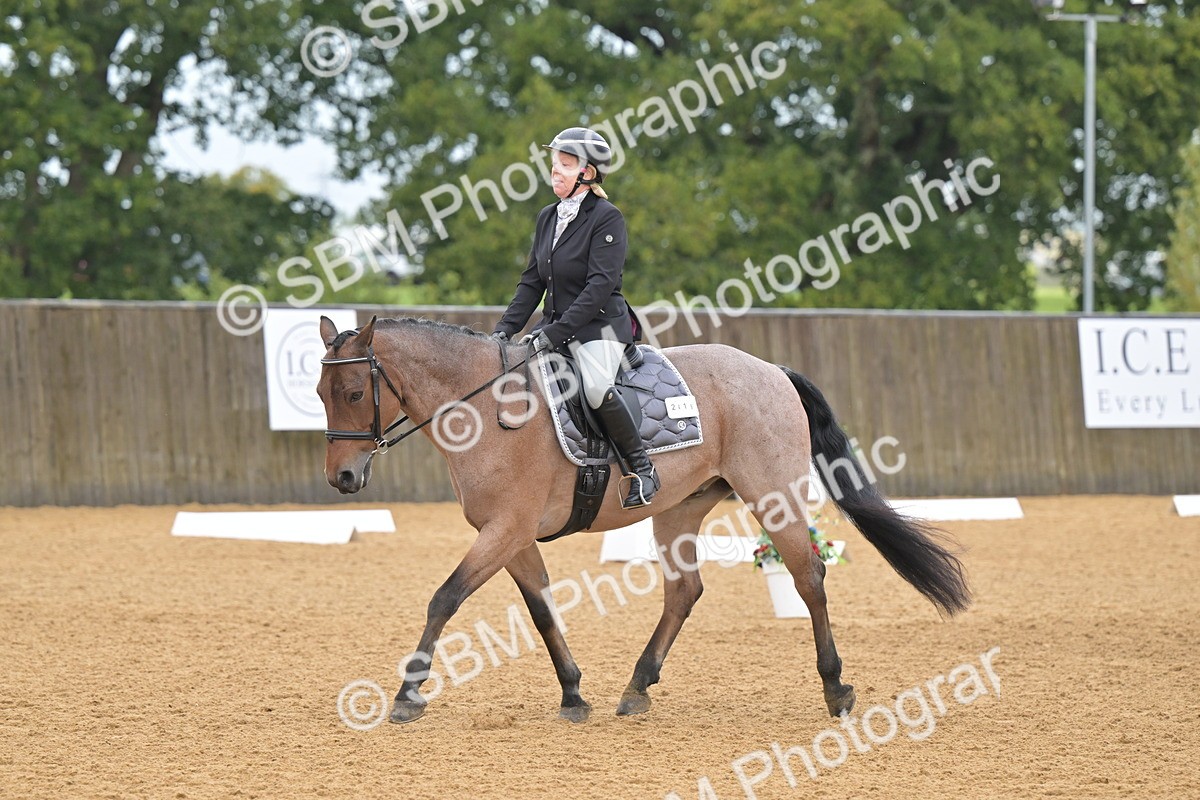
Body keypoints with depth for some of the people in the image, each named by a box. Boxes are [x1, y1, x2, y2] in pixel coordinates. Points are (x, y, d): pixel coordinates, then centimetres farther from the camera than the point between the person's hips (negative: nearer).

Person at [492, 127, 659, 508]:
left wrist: (556, 332, -25)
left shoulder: (606, 218, -11)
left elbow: (600, 284, -19)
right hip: (555, 326, 8)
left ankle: (641, 466, -16)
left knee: (595, 388, -33)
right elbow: (532, 281, 14)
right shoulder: (548, 218, 11)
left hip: (600, 325, -8)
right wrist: (505, 329, 2)